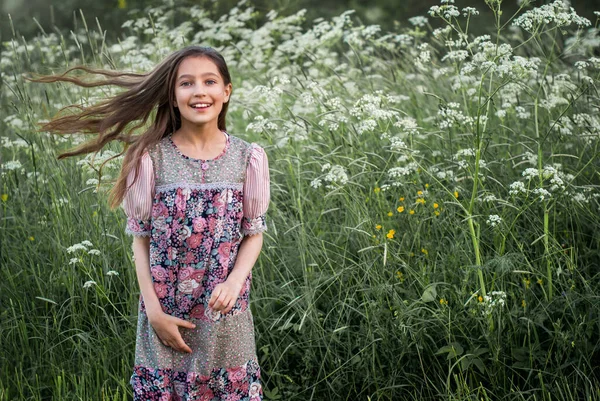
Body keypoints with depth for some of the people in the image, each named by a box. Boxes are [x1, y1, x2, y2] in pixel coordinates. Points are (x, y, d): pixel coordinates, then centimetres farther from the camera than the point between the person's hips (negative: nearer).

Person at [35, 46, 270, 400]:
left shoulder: (248, 157, -4)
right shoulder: (151, 157, -8)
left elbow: (254, 233, 2)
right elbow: (141, 239, -2)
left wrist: (234, 283, -15)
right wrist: (154, 311, -9)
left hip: (225, 314, 1)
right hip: (166, 313, -1)